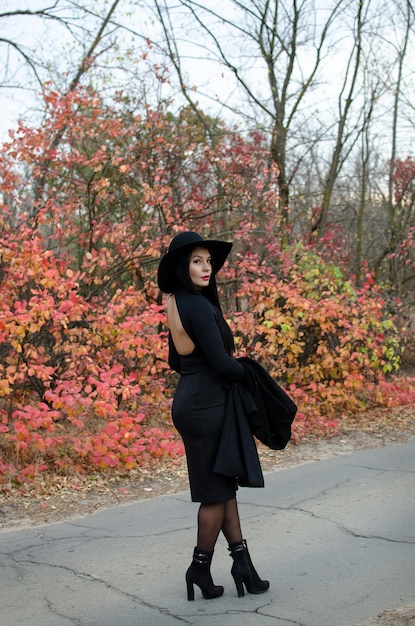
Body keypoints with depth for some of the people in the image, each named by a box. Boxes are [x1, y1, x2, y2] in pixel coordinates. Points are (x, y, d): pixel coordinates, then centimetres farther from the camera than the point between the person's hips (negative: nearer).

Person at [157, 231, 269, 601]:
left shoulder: (177, 304, 11)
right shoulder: (198, 306, -18)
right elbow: (221, 362, -22)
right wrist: (248, 374, -3)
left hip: (192, 400, 10)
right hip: (205, 404, -10)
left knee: (225, 483, 13)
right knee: (215, 491, 3)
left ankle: (242, 562, 18)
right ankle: (200, 568, 14)